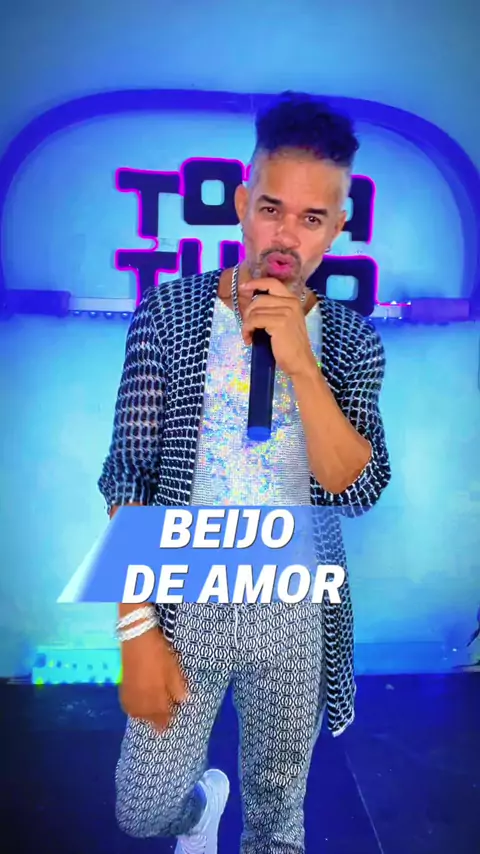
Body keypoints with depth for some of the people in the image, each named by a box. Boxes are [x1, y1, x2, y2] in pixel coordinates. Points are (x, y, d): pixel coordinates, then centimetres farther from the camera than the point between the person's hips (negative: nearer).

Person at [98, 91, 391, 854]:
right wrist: (137, 630, -13)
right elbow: (129, 475, -10)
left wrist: (298, 362, -25)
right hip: (184, 600, 0)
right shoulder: (167, 313, -8)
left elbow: (357, 489, -14)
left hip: (297, 611, 1)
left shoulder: (353, 341, -3)